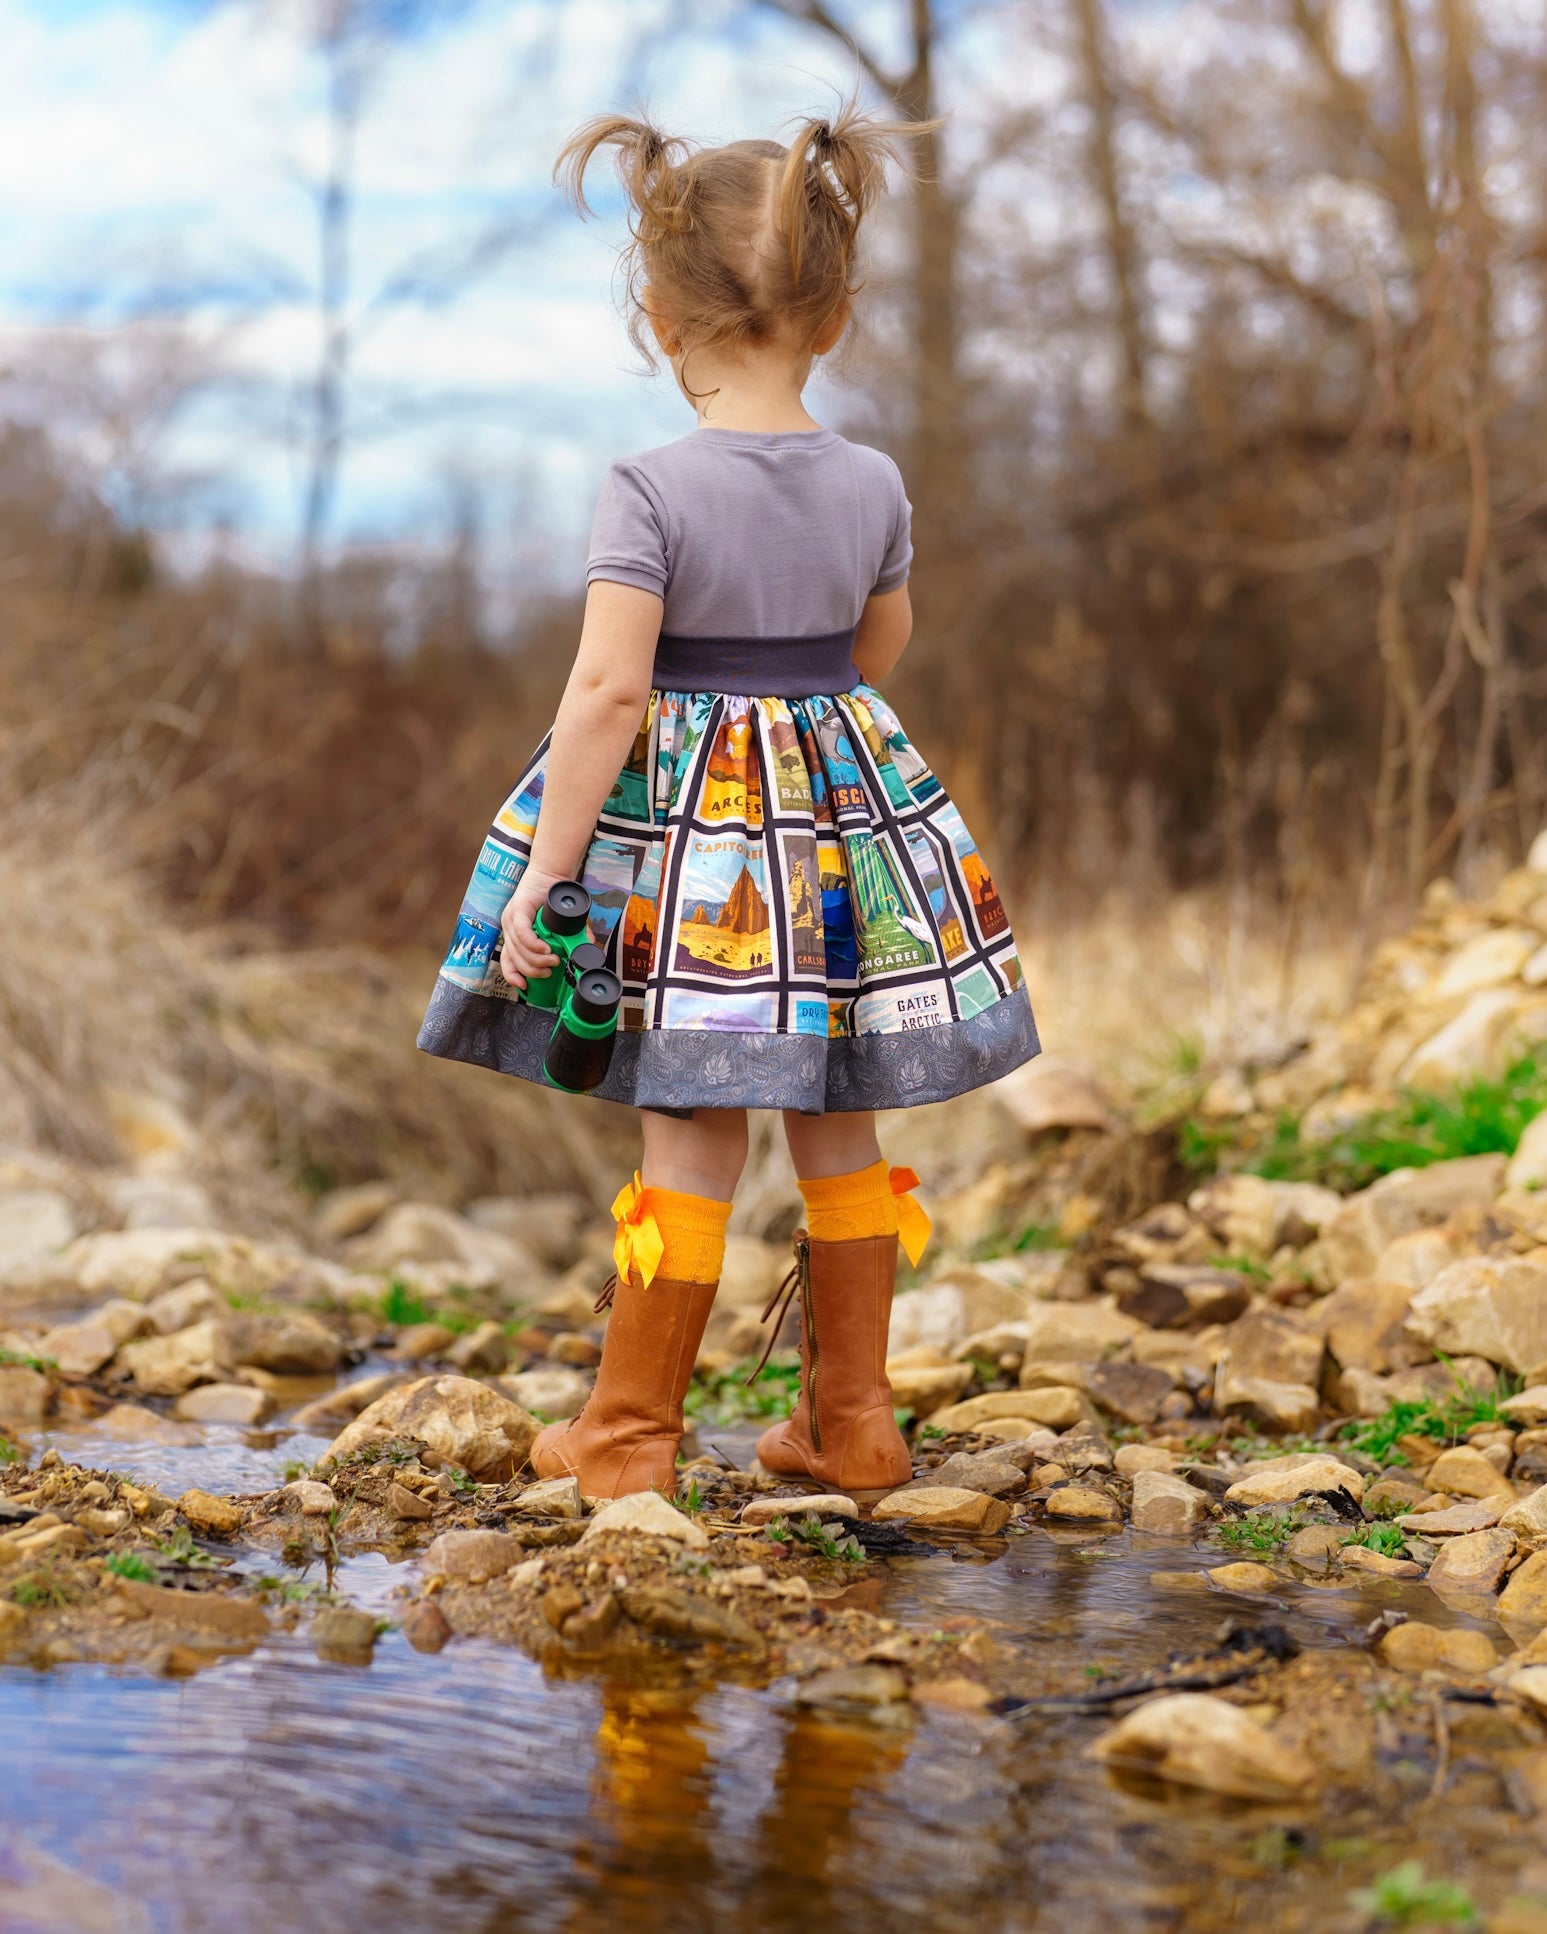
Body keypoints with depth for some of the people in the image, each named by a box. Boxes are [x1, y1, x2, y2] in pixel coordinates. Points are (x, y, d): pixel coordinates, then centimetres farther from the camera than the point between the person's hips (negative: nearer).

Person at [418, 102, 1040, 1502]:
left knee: (693, 1126, 2)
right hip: (840, 803, 4)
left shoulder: (650, 492, -15)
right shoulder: (874, 488, 0)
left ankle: (630, 1432, 13)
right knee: (837, 1119, 13)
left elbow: (606, 689, -21)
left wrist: (544, 865, -16)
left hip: (685, 812, -4)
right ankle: (853, 1421, 23)